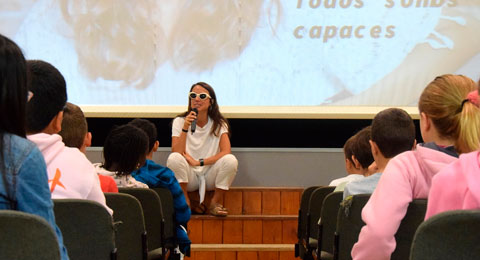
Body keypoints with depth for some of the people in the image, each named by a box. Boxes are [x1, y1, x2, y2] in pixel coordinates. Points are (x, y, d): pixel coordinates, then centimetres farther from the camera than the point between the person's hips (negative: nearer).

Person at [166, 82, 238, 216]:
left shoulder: (219, 123, 0)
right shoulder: (180, 121, -2)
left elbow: (226, 152, -14)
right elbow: (177, 153, -15)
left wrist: (199, 162, -20)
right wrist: (185, 128, -26)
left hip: (210, 176, 1)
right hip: (189, 177, -1)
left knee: (230, 160, -28)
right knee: (174, 158, -31)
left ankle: (215, 203, -7)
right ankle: (185, 203, -10)